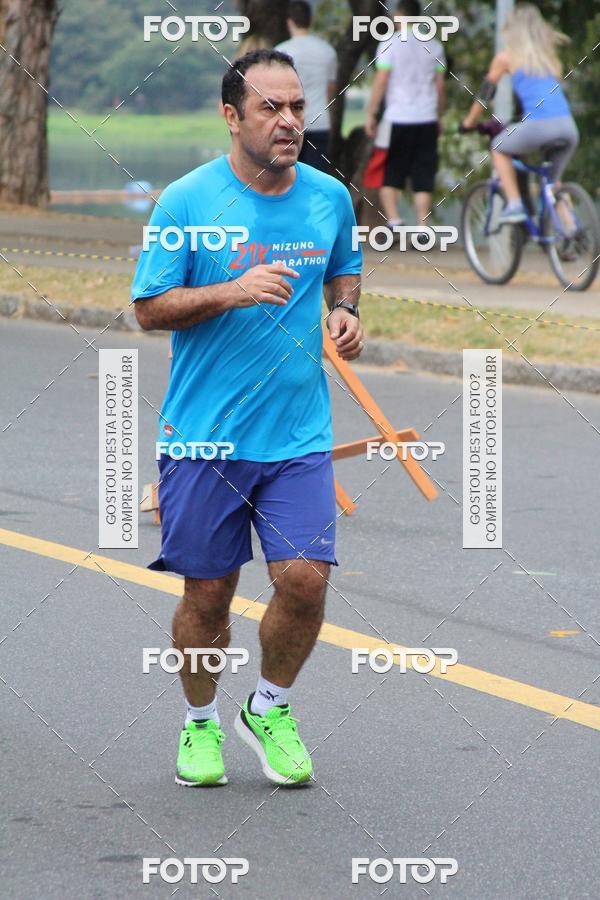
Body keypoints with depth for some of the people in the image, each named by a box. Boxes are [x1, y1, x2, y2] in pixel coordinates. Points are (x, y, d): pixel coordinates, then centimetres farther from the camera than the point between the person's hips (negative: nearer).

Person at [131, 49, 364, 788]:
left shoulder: (330, 198, 5)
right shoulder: (186, 201, -7)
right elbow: (149, 310, -5)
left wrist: (345, 310, 2)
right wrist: (234, 291, -20)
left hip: (299, 435, 2)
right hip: (204, 437, -2)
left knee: (305, 581, -8)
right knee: (207, 595, 5)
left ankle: (270, 710, 18)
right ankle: (200, 723, 30)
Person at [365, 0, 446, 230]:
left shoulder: (390, 44, -3)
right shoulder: (434, 46, 9)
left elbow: (381, 81, -8)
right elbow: (440, 84, 11)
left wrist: (370, 114, -2)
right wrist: (439, 117, 20)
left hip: (397, 119, -3)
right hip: (427, 120, 3)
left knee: (388, 177, 7)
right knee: (423, 180, 4)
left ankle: (392, 219, -8)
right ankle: (422, 228, -2)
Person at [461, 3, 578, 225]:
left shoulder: (506, 57, 12)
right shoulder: (548, 55, 26)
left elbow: (485, 95, 18)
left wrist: (468, 123, 35)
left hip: (538, 124, -5)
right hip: (568, 126, 5)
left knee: (499, 148, 23)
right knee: (553, 180, 24)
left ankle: (514, 204, 10)